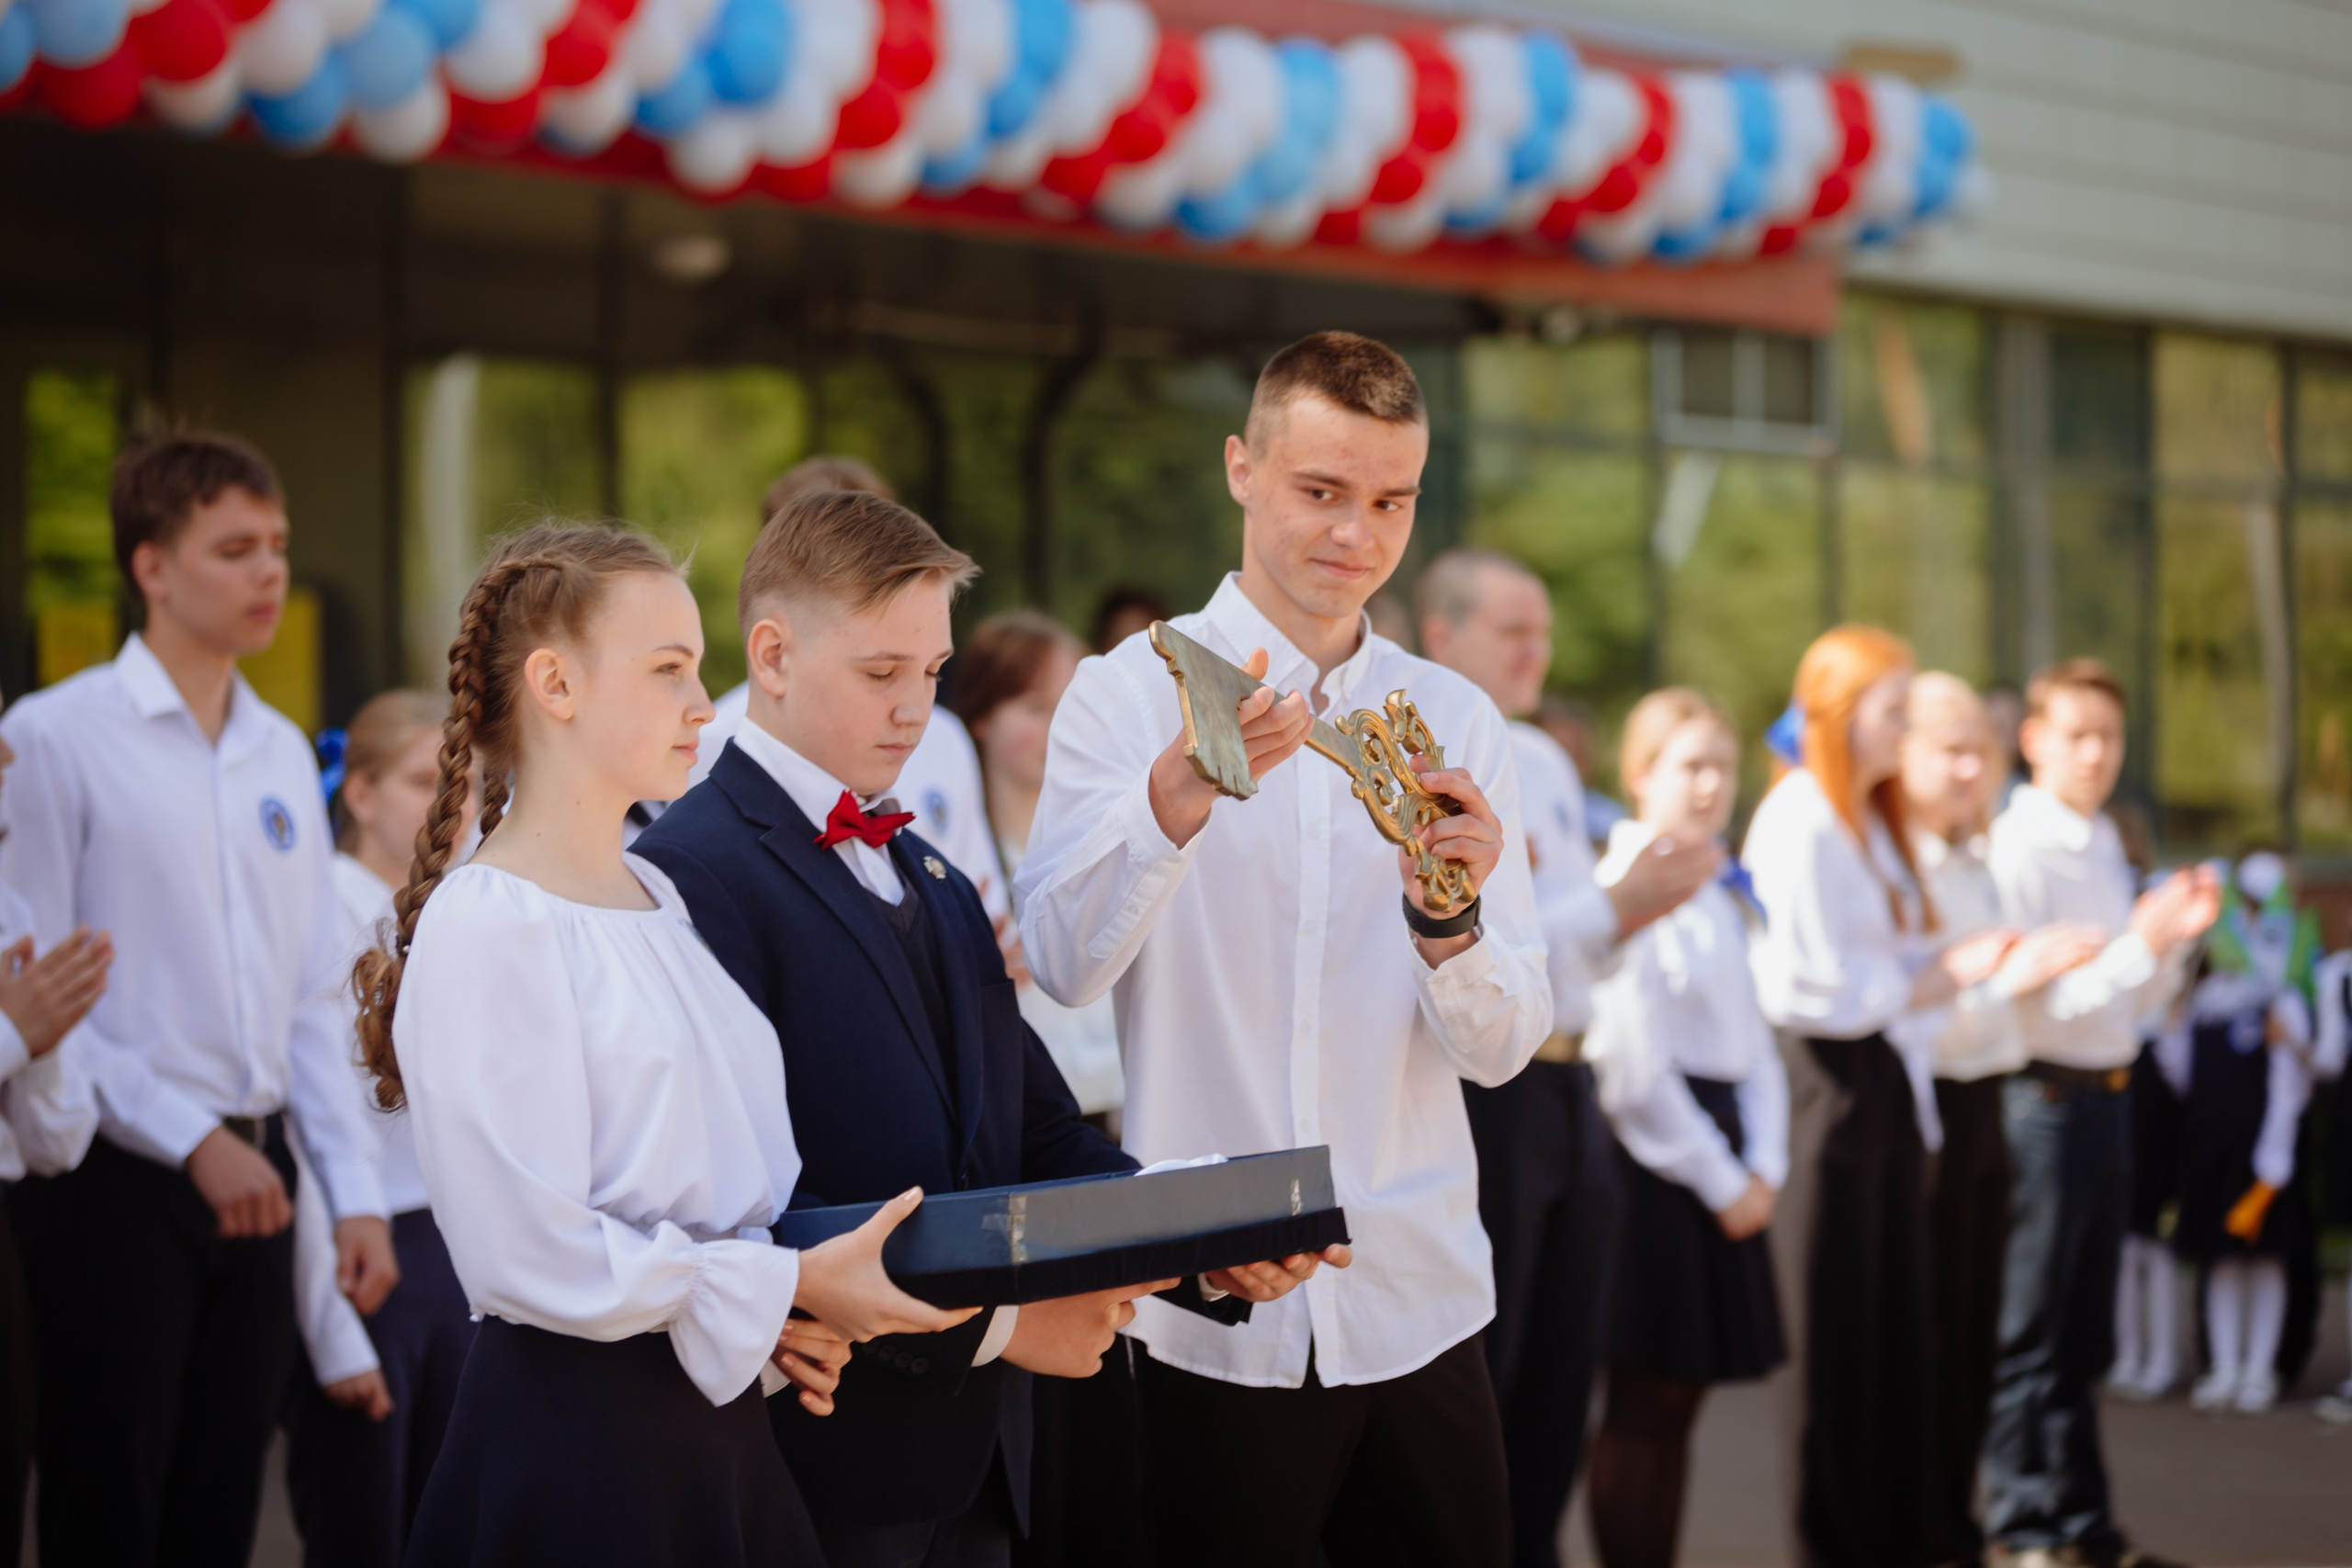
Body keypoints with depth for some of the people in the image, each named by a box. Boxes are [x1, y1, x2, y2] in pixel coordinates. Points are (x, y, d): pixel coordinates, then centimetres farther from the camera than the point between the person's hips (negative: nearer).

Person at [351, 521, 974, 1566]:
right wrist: (785, 1288, -12)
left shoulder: (659, 900, 14)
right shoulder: (484, 926, -12)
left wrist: (783, 1311, 0)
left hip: (717, 1418, 8)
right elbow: (531, 1251, -19)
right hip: (574, 1431, -8)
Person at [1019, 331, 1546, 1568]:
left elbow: (1501, 1049, 2)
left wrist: (1447, 921, -19)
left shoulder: (1458, 721, 8)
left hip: (1416, 1310, 3)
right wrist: (1179, 793, -33)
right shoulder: (1128, 694, -1)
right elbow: (1062, 964, -16)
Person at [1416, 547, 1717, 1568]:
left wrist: (1647, 898, -1)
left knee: (1561, 1372, 14)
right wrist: (1614, 907, -19)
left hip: (1564, 1089, 8)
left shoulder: (1543, 762, 16)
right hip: (1475, 1092, -8)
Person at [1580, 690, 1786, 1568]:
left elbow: (1755, 1047, 17)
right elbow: (1634, 1068, -16)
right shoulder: (1628, 891, -11)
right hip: (1656, 1158, -8)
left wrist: (1763, 1166, 2)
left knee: (1679, 1399, 9)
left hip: (1719, 1158, 8)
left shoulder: (1717, 902, 16)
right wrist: (1722, 1181, -12)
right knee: (1644, 1404, -5)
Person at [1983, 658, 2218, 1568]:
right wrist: (2137, 946, -25)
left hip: (2105, 1099, 9)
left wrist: (2175, 937, 0)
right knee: (2031, 1338, 1)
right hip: (2044, 1100, -9)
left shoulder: (2105, 852, 14)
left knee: (2084, 1338, 16)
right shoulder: (2017, 853, -14)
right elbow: (2021, 1006, -20)